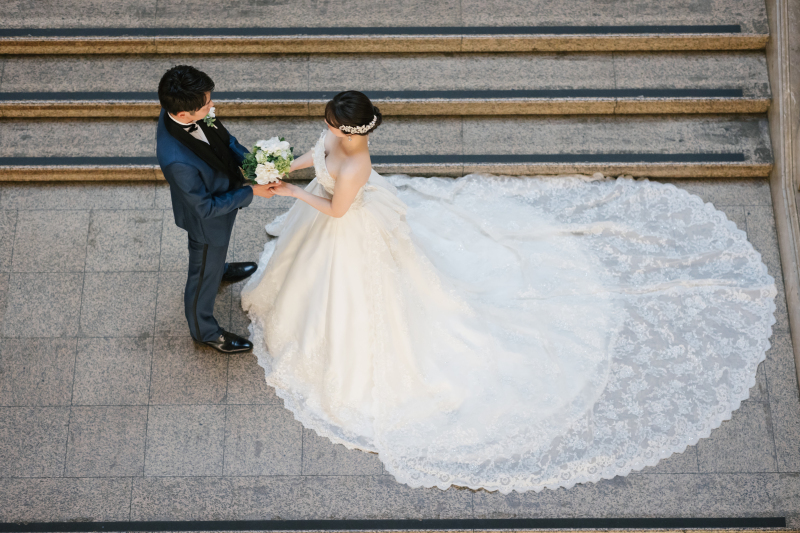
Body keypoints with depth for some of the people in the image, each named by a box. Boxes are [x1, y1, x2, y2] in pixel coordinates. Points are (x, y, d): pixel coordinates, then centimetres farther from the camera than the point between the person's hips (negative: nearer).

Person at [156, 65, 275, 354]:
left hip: (221, 192, 7)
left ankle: (219, 268, 72)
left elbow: (222, 136, -4)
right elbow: (207, 208, -31)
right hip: (207, 220, -7)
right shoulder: (177, 160, -46)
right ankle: (204, 330, 49)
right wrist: (251, 192, -24)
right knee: (204, 276, 22)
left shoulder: (181, 109, -24)